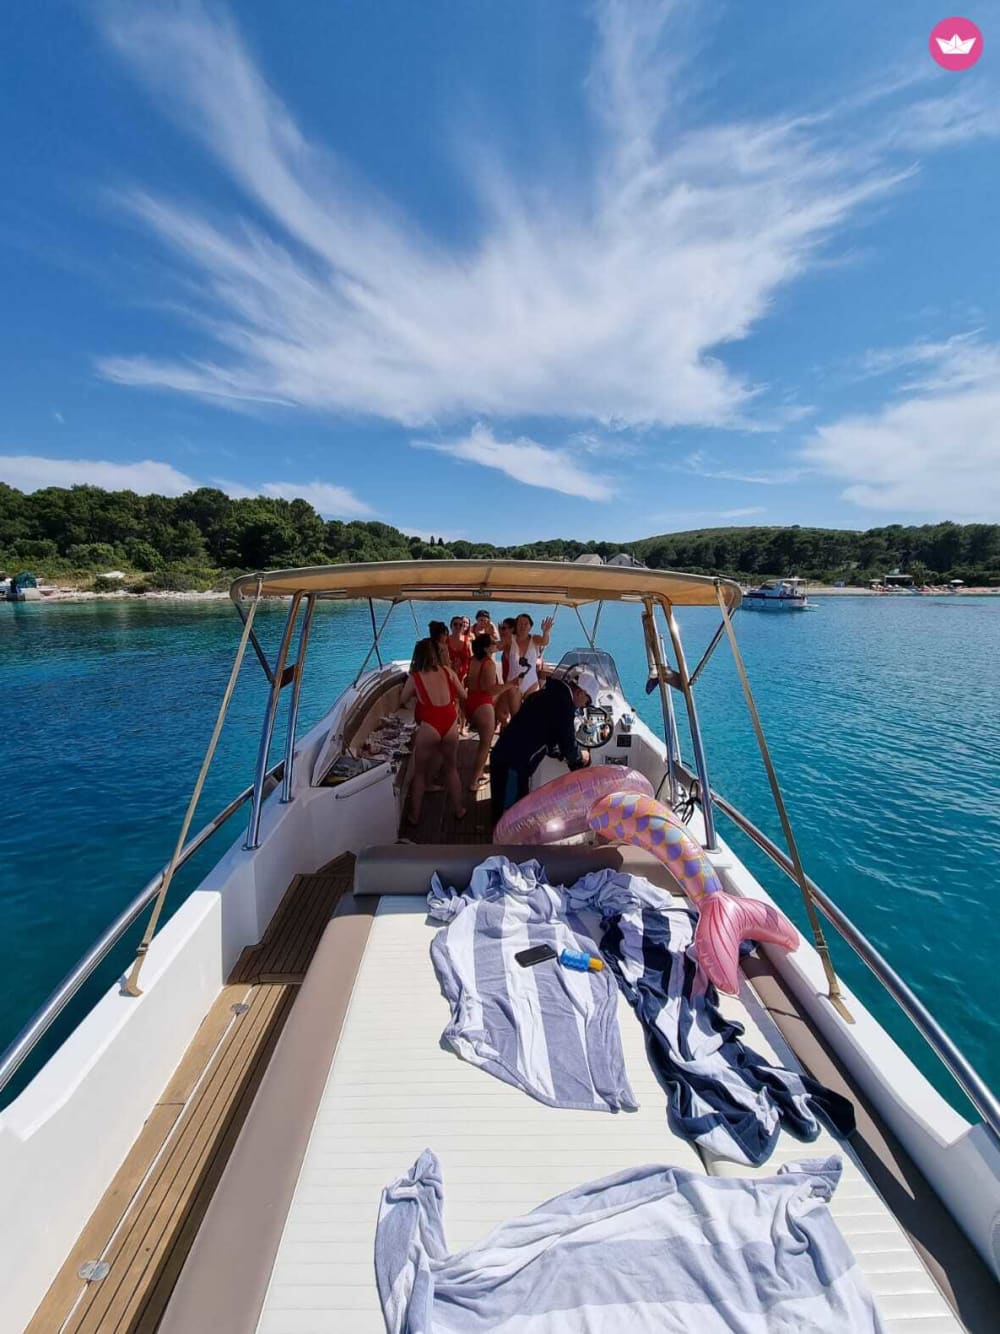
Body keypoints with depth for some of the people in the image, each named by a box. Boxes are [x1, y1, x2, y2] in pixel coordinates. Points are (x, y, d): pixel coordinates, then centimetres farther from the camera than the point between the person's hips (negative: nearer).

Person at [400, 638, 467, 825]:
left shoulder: (414, 677, -4)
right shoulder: (448, 672, 1)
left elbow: (402, 701, 12)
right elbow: (463, 695, 13)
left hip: (428, 727, -3)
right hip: (450, 726, 3)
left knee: (419, 772, 14)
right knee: (451, 768, 21)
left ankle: (415, 816, 24)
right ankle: (459, 810, 33)